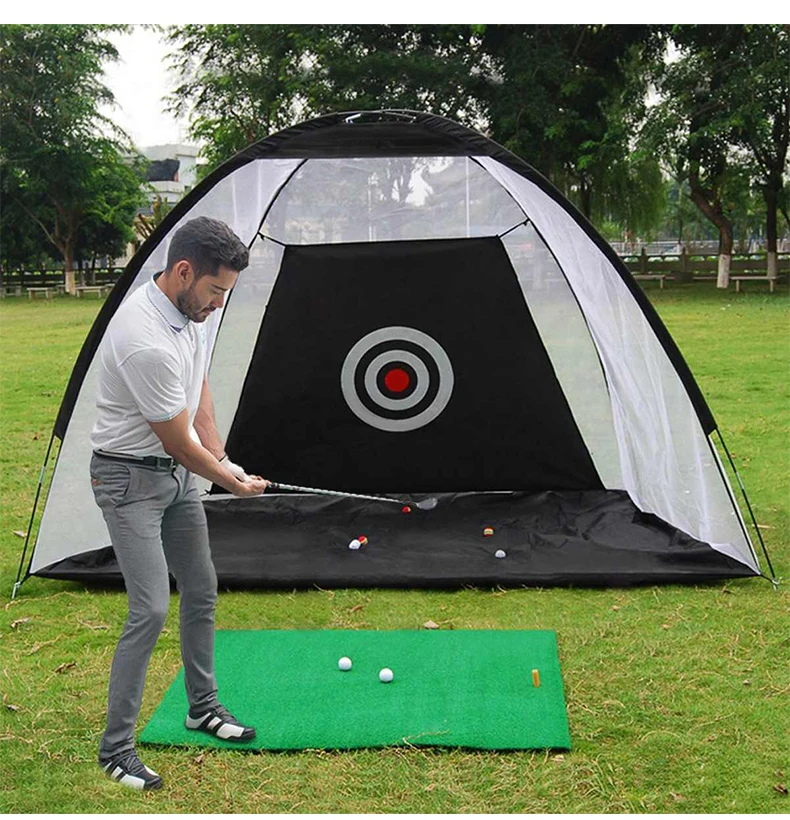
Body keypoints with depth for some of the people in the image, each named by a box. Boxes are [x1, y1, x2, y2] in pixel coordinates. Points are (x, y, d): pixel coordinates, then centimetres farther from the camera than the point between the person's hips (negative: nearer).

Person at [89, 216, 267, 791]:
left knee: (202, 591, 15)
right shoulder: (146, 342, -32)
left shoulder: (188, 309, -3)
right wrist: (231, 482, -5)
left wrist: (221, 456, 5)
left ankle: (203, 706, 33)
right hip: (131, 479, -9)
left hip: (180, 471, 9)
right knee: (151, 610, -11)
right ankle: (116, 747, 3)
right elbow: (179, 443, -21)